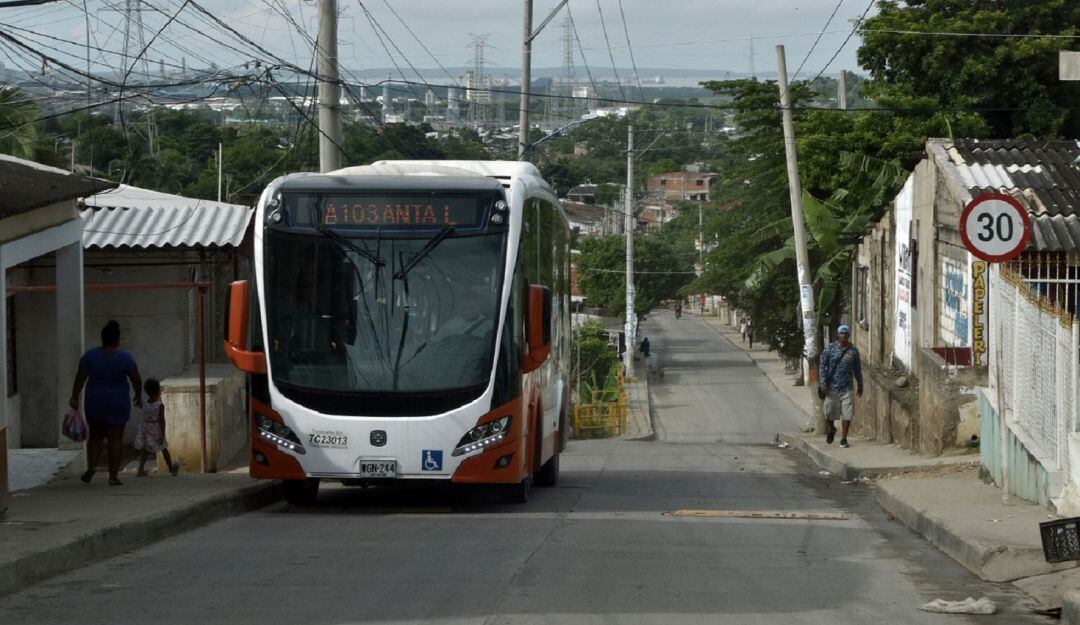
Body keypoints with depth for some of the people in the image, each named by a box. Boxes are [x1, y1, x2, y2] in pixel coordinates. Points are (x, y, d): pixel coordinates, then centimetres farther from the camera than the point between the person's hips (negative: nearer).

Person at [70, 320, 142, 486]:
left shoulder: (90, 355, -4)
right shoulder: (125, 357, -9)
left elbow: (80, 378, -7)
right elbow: (136, 379, -6)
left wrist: (74, 397, -2)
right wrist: (138, 396, 9)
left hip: (95, 402, 2)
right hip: (118, 403, -2)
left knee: (96, 436, 19)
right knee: (115, 440, 4)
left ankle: (91, 467, 2)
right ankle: (113, 476, 1)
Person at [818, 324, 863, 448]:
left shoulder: (853, 351, 3)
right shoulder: (830, 348, -2)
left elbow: (857, 369, 13)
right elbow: (822, 366, -2)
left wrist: (860, 385, 16)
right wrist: (823, 383, -10)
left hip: (846, 388, 1)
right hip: (831, 387, -1)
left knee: (847, 414, -4)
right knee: (829, 413, 6)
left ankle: (843, 439, 6)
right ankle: (831, 429, 37)